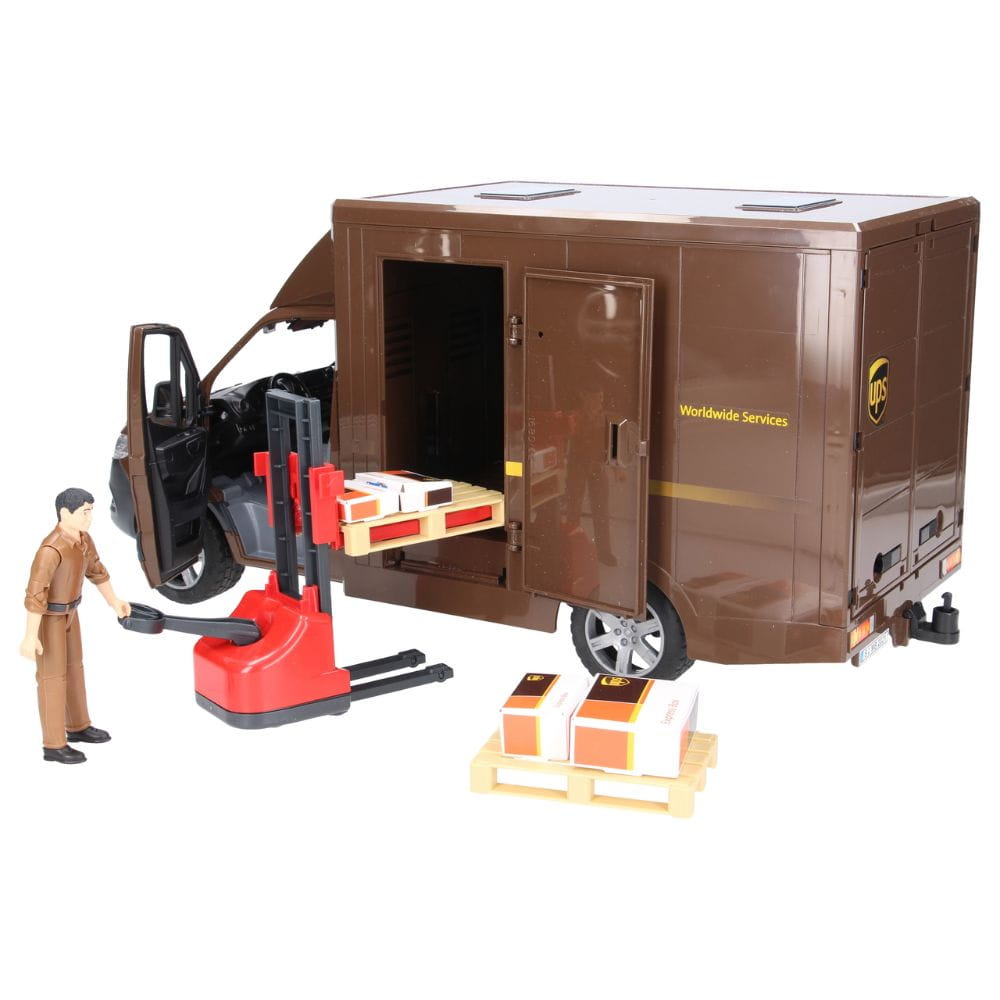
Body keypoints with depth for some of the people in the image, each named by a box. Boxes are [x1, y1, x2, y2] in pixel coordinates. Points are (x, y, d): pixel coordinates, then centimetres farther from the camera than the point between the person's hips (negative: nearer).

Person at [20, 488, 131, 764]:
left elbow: (94, 567, 11)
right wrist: (30, 636, -29)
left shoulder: (80, 535, -5)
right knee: (53, 677, 2)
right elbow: (35, 593, -31)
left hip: (66, 609, 9)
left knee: (72, 666, 20)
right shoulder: (51, 548, -33)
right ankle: (54, 745, 16)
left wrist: (114, 601, 18)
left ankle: (77, 727, 38)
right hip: (47, 616, -9)